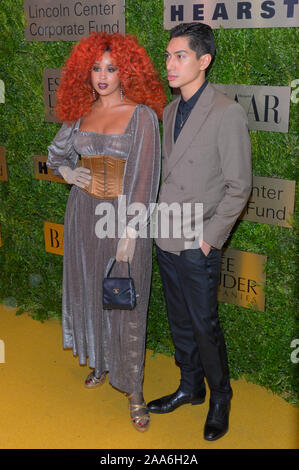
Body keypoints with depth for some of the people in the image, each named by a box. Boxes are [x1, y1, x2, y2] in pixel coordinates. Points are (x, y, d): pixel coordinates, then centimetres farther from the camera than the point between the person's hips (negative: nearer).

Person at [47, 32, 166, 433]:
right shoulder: (81, 113, 6)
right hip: (84, 214, 5)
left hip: (123, 216, -5)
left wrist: (130, 231, -18)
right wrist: (69, 173, -3)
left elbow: (145, 176, -14)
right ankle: (100, 363, 40)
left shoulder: (142, 114, -9)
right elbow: (56, 154, 20)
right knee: (89, 292, 16)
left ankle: (134, 391, 14)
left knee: (125, 302, 0)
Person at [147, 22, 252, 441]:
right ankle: (190, 387, 38)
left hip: (198, 246, -6)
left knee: (205, 327, 6)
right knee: (180, 323, 18)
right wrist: (160, 221, 9)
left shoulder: (228, 113, -14)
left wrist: (210, 237, -13)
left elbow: (238, 187, -13)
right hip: (166, 240, 7)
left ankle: (220, 398, 29)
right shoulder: (170, 111, 9)